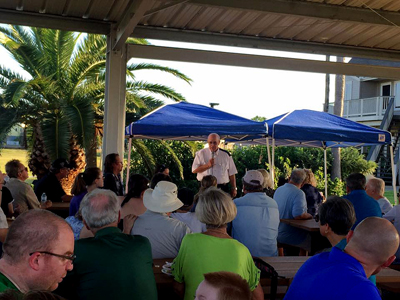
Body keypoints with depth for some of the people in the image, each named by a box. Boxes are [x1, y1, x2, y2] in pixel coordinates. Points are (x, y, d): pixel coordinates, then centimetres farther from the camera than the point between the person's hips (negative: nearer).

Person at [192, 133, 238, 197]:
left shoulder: (226, 155, 5)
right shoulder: (200, 153, 4)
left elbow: (231, 173, 7)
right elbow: (194, 170, -2)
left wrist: (233, 189, 4)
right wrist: (207, 165, -14)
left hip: (222, 188, 0)